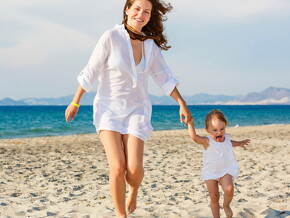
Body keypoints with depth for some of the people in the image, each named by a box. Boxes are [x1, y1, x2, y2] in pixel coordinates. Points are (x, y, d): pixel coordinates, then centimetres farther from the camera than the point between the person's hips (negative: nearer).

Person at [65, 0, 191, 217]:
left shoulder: (150, 44, 2)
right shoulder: (111, 37, -11)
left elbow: (165, 77, 9)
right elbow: (91, 71, -7)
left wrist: (182, 104, 6)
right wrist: (75, 102, -3)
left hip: (137, 110, 3)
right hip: (109, 109, -2)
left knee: (134, 169, -9)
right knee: (118, 168, -13)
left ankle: (133, 191, 28)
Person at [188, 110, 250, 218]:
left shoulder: (226, 138, -1)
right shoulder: (207, 141, -18)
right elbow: (194, 137, -36)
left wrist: (239, 143, 38)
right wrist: (190, 124, -49)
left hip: (226, 171, 2)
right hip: (210, 172, -2)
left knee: (229, 189, -23)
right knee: (214, 197, 3)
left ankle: (226, 205, 7)